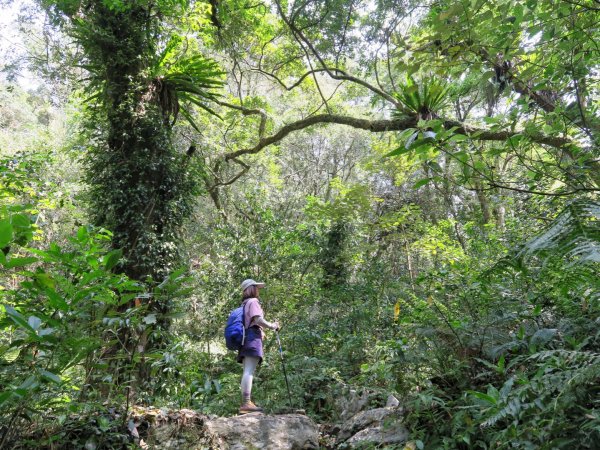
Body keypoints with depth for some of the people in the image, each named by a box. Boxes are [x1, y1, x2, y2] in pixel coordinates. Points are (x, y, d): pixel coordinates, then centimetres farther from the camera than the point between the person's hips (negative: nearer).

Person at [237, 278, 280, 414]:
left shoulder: (245, 304, 27)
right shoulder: (253, 301, -2)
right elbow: (258, 320, -14)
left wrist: (260, 331, 25)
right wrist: (272, 326, -2)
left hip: (246, 338, 10)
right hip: (253, 337, -10)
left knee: (247, 372, 4)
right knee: (249, 371, -17)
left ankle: (245, 403, 1)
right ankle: (246, 403, -24)